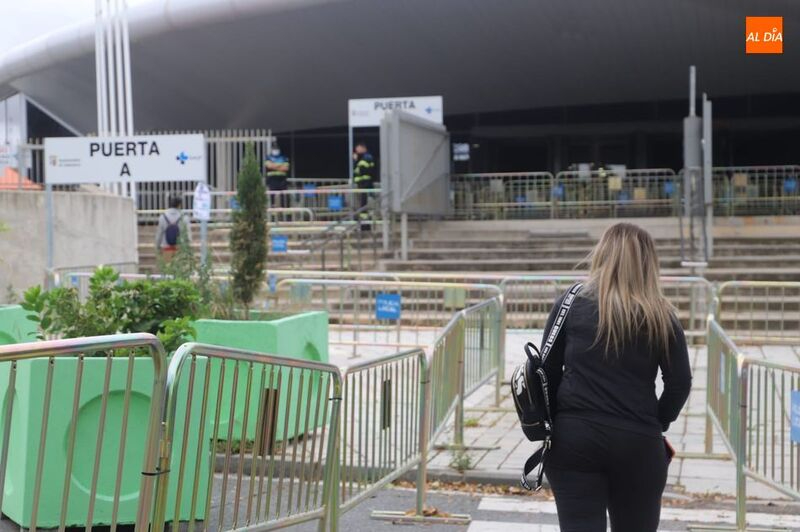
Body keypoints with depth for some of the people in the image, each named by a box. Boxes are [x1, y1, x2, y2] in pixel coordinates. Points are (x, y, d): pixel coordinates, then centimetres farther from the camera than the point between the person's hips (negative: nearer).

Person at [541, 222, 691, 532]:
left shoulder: (572, 304, 0)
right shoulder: (661, 317, 1)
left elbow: (547, 372, 2)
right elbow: (680, 383, 2)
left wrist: (554, 424, 12)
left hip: (574, 439, -1)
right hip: (638, 443, 1)